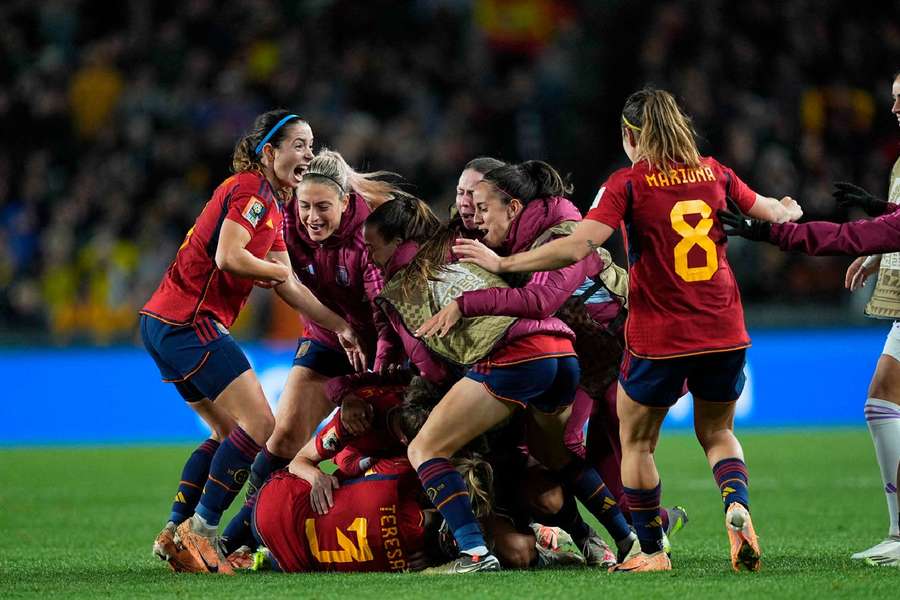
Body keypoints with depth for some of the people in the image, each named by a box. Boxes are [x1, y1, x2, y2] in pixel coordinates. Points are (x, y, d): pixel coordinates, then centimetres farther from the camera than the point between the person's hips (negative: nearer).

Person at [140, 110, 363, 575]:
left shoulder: (272, 206, 20)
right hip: (188, 322, -10)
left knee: (231, 433, 16)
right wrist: (275, 270, -7)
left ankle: (175, 532, 13)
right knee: (258, 424, -11)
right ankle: (199, 531, -9)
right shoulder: (250, 189, -11)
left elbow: (288, 287, 22)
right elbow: (228, 257, -24)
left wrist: (340, 327, 17)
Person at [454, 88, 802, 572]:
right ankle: (737, 505, -6)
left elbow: (577, 247, -20)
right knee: (717, 433, 23)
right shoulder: (713, 173, 4)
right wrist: (791, 210, 43)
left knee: (636, 442, 17)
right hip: (724, 333, 4)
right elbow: (775, 214, 18)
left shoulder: (628, 183, -9)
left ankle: (652, 551, 20)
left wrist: (502, 263, -12)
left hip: (658, 339, -4)